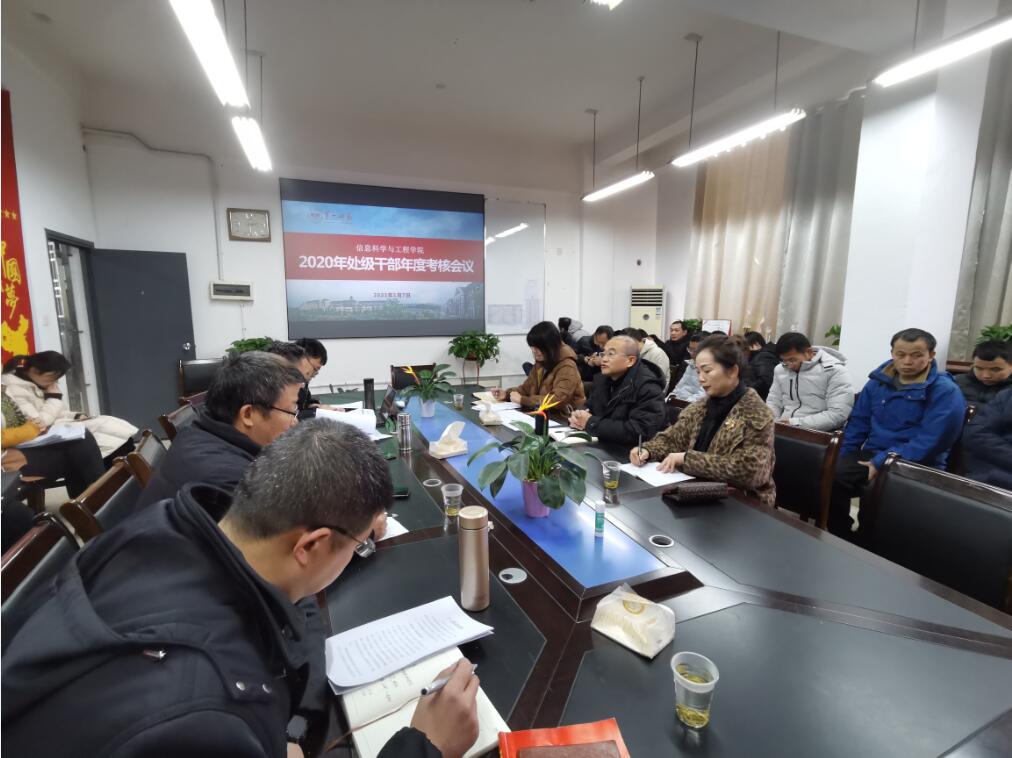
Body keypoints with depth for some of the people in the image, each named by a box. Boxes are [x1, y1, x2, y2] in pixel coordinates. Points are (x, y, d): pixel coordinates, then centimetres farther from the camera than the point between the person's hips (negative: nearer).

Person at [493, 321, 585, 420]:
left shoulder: (567, 367, -18)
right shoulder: (540, 363, 5)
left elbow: (557, 400, -28)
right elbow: (527, 387, 12)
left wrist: (522, 400, -22)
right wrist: (507, 393, -6)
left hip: (564, 421, -7)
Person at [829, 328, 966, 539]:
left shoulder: (945, 391, -6)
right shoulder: (878, 381, 10)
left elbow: (931, 441, -15)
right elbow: (858, 422, 15)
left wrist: (883, 462, -20)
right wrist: (843, 457, 4)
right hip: (871, 454, 5)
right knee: (831, 477, -25)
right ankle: (842, 539, -6)